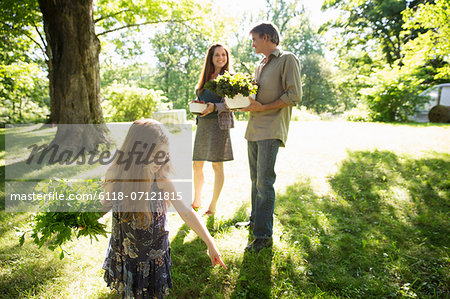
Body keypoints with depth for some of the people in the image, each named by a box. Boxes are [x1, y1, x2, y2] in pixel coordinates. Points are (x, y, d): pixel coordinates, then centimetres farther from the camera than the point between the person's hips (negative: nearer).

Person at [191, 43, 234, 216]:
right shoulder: (205, 77, 17)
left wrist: (214, 107, -22)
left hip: (219, 124, -6)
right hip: (202, 124, 6)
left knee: (217, 165, -2)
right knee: (196, 165, 8)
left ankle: (213, 207, 11)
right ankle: (197, 201, 25)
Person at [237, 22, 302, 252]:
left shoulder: (287, 59, -2)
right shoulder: (260, 66, 22)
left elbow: (294, 96, -11)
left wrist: (263, 107, -15)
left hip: (271, 130, -8)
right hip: (253, 129, 8)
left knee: (264, 182, -10)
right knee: (256, 180, 14)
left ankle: (263, 235, -2)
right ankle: (255, 220, 28)